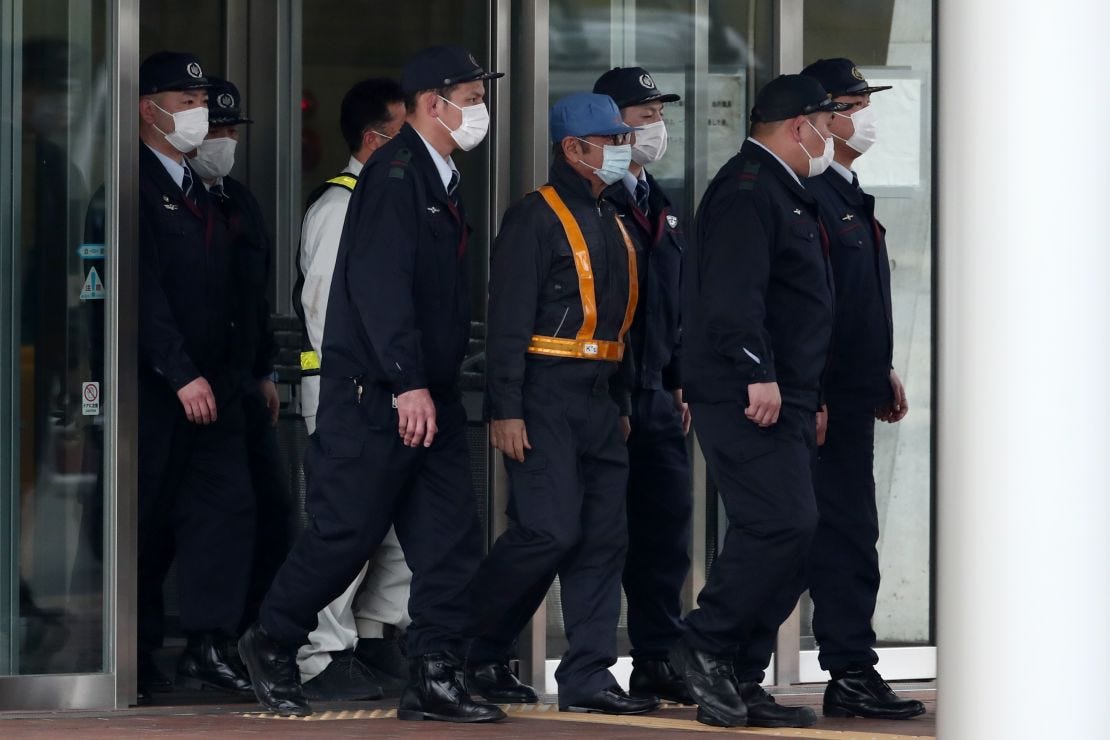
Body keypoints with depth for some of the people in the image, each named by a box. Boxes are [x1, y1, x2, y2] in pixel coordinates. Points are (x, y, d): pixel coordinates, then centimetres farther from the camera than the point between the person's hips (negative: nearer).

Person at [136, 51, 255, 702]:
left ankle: (210, 645, -1)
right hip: (155, 387, -7)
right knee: (149, 523, 0)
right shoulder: (135, 187, -9)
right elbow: (145, 291, -16)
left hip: (213, 385, 7)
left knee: (229, 507, -3)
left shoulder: (204, 191, 17)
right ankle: (140, 656, 8)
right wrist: (182, 375, -20)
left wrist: (241, 368, 10)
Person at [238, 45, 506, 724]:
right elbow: (379, 283, -22)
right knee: (347, 533, -2)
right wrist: (407, 385, -26)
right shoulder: (395, 174, -13)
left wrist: (442, 386, 17)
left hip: (429, 396, 9)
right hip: (374, 391, -9)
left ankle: (435, 680, 5)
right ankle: (273, 644, 17)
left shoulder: (441, 182, 16)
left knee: (451, 539, 2)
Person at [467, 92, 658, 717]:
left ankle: (588, 677, 4)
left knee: (605, 539, 3)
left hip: (600, 402, 8)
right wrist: (505, 410, -18)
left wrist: (622, 404, 21)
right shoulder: (538, 219, -8)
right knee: (551, 531, -14)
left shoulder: (613, 225, 18)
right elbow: (508, 319, -13)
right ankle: (470, 648, 4)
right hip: (546, 400, -8)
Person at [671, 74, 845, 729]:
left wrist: (808, 400, 24)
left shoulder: (784, 194, 23)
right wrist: (758, 375, -26)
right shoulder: (748, 190, -10)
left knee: (780, 539, 8)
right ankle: (705, 646, -8)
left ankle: (740, 684, 10)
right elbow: (732, 294, -22)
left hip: (779, 403, 11)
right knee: (785, 525, -18)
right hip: (748, 399, -11)